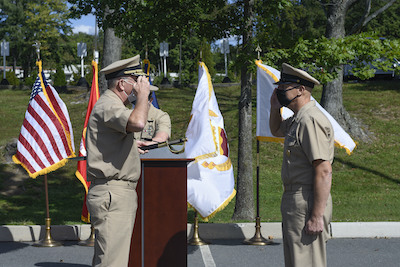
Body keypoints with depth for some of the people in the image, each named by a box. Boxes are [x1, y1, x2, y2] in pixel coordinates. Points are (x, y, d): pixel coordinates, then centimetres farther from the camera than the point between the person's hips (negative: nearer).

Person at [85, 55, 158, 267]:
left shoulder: (114, 105, 23)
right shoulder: (107, 106, -12)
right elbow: (137, 122, -32)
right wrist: (143, 94, -17)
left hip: (120, 194, 11)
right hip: (112, 195, -11)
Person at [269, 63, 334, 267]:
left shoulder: (311, 121, -19)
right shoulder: (297, 120, 13)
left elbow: (324, 171, -25)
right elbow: (276, 130, 37)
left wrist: (317, 216, -27)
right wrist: (275, 108, 16)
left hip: (308, 204, -11)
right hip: (293, 202, 11)